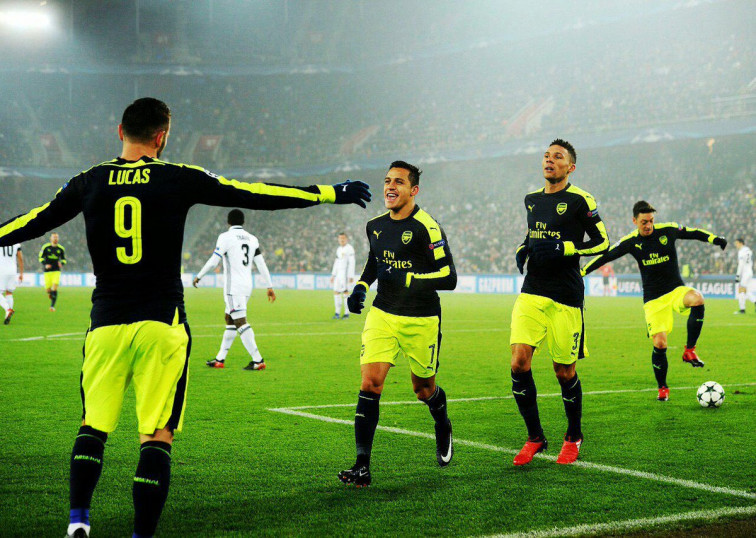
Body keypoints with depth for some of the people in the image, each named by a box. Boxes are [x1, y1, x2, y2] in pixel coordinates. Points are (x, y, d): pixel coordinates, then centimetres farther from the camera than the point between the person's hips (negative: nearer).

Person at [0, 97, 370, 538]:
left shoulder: (89, 183, 5)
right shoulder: (179, 179, -1)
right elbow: (257, 197, 0)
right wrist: (331, 193, 7)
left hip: (106, 325, 2)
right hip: (161, 325, -2)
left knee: (94, 426, 14)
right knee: (157, 436, 1)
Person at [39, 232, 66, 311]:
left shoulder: (61, 248, 4)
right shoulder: (45, 247, -1)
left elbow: (63, 259, 14)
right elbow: (41, 257, 4)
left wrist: (62, 264, -9)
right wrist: (45, 265, -14)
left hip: (56, 271, 0)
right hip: (47, 271, 0)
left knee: (55, 288, -14)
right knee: (48, 289, -1)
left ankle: (52, 306, -11)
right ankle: (49, 293, 38)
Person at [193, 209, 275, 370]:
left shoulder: (226, 237, -8)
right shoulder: (252, 239, 11)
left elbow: (213, 262, -10)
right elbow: (261, 265, 9)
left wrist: (198, 277, 4)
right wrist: (269, 286, 12)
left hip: (233, 287, -8)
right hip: (247, 286, 8)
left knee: (240, 322, -10)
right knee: (229, 320, 16)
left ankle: (257, 360, -17)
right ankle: (220, 359, 21)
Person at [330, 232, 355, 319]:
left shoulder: (349, 249, -7)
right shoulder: (339, 249, 17)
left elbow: (351, 263, -11)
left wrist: (351, 276, -16)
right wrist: (333, 275, 19)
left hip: (346, 272, -8)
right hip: (339, 273, 8)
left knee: (345, 291, -9)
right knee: (336, 292, 4)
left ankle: (347, 313, -4)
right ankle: (337, 313, 9)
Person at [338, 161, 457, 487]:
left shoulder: (426, 228, -15)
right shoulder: (375, 225, 6)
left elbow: (448, 277, -17)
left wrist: (406, 278, -26)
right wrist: (360, 287, 9)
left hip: (421, 321, -4)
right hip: (382, 315, 4)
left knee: (423, 389, 11)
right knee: (370, 384, -11)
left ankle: (443, 428, 47)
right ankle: (362, 466, -11)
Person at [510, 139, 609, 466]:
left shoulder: (579, 200, -5)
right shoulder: (531, 199, 14)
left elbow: (602, 242, -6)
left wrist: (563, 248, -18)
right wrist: (523, 249, 9)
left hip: (565, 298, -5)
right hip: (531, 293, 5)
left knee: (564, 371, 3)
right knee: (519, 363, -9)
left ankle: (573, 437, 25)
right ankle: (535, 438, 6)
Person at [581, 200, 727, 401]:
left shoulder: (668, 230, -2)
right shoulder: (630, 242, -1)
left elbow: (694, 233, 9)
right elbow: (606, 256, 4)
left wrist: (715, 239, -4)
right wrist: (582, 271, 1)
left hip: (676, 290, 0)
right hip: (653, 299, 0)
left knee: (697, 299, -35)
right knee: (659, 344, -8)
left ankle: (689, 351, -20)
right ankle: (662, 388, 14)